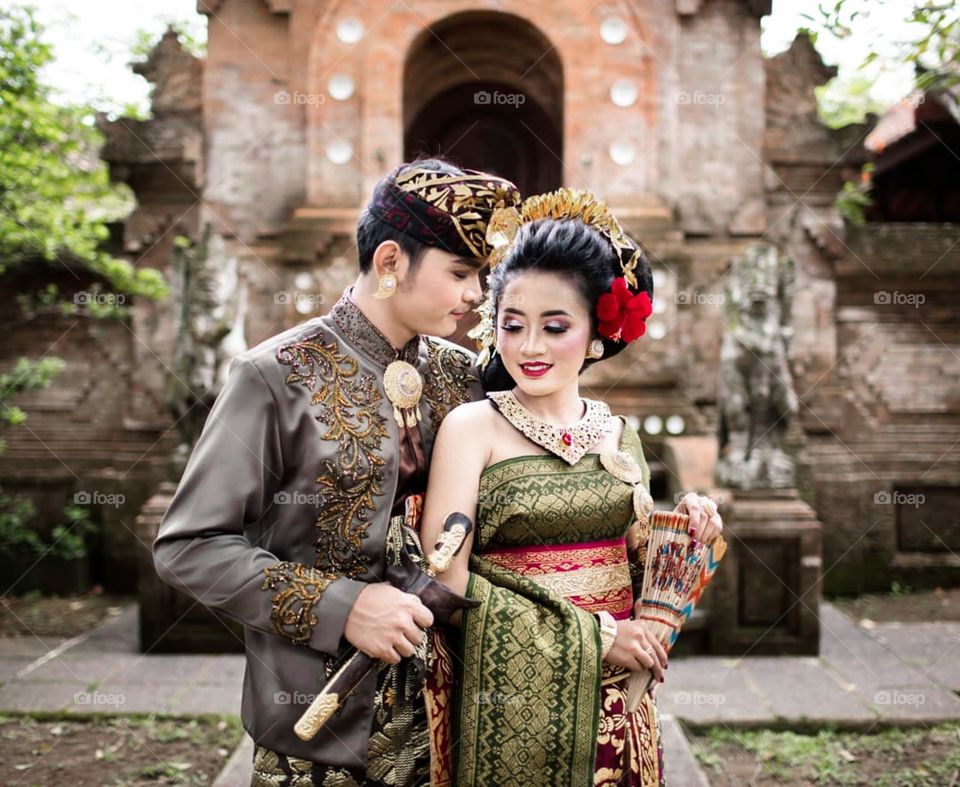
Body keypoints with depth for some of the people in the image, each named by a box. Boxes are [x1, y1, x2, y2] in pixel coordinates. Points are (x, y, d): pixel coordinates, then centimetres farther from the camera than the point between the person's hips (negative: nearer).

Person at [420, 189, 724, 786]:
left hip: (617, 708, 5)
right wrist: (590, 637, -14)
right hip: (510, 707, -4)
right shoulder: (473, 428, -9)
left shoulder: (620, 439, 5)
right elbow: (448, 581, -15)